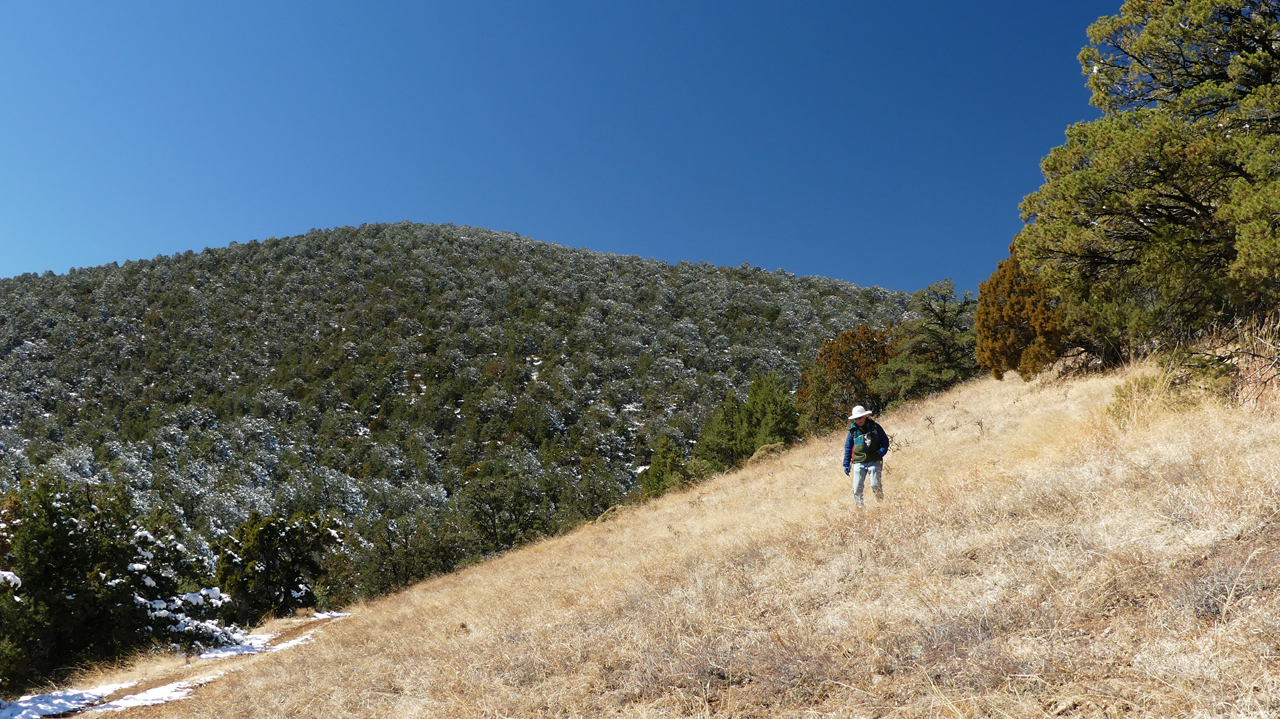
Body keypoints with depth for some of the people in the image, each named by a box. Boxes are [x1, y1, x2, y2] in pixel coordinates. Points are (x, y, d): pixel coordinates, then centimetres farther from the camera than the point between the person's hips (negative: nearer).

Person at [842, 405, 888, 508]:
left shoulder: (874, 427, 3)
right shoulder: (853, 430, 7)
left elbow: (885, 441, 9)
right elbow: (848, 448, 13)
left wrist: (881, 452, -10)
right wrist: (846, 464, 8)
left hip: (874, 462, -2)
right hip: (859, 463, 2)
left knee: (875, 486, -8)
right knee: (857, 488, -2)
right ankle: (860, 507, 10)